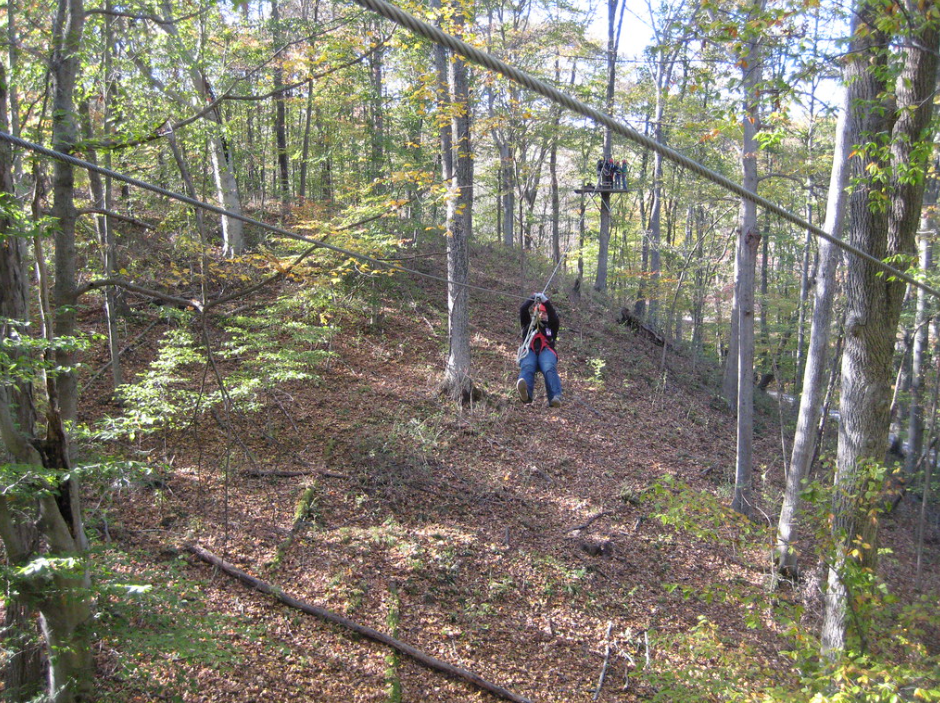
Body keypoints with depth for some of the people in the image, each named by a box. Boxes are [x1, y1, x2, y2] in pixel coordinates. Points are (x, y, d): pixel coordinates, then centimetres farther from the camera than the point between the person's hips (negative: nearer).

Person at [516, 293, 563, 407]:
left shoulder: (551, 327, 33)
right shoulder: (528, 324, 36)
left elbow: (554, 316, 13)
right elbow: (523, 311, 19)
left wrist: (545, 301, 1)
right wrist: (532, 299, 6)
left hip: (546, 351, 0)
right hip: (530, 351, 0)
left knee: (550, 369, -34)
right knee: (527, 367, -36)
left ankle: (555, 397, -56)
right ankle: (525, 393, -66)